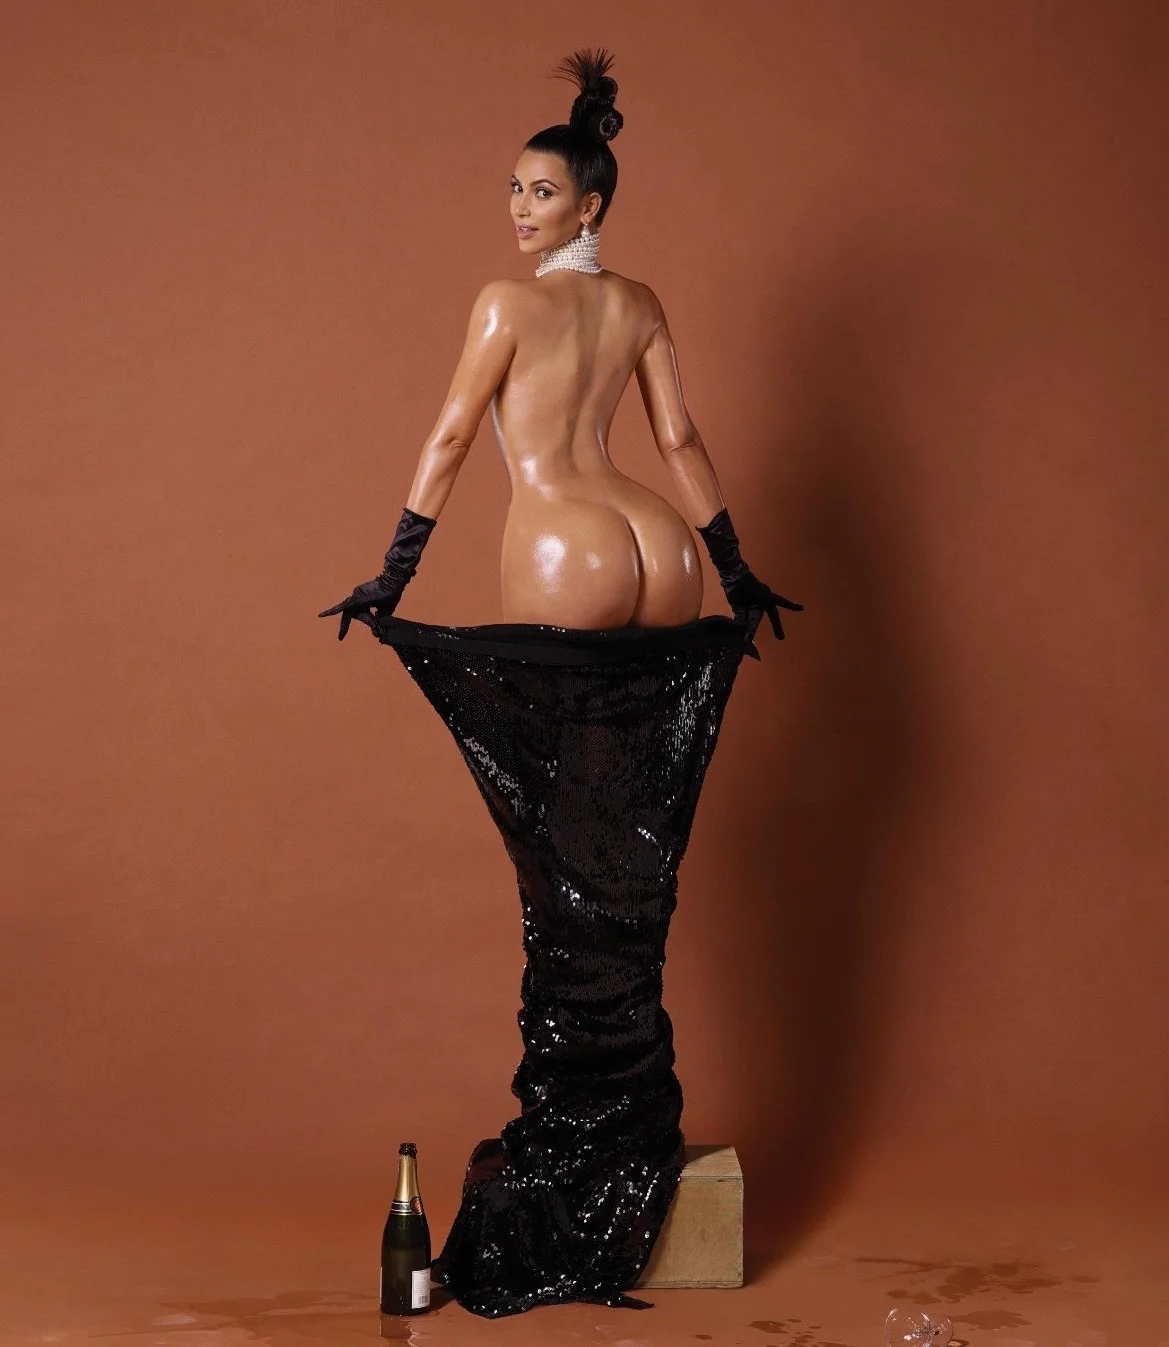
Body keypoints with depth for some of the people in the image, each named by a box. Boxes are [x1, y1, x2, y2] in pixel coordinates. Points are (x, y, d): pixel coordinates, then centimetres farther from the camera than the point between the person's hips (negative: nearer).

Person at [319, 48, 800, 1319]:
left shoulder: (509, 303, -3)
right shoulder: (640, 305, 14)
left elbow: (449, 439, -5)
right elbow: (681, 440, 16)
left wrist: (390, 579, -4)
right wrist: (735, 568, 22)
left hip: (564, 569, -6)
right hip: (660, 558, 6)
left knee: (571, 855, -1)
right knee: (636, 851, 10)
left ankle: (574, 1116, 5)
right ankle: (630, 1112, 19)